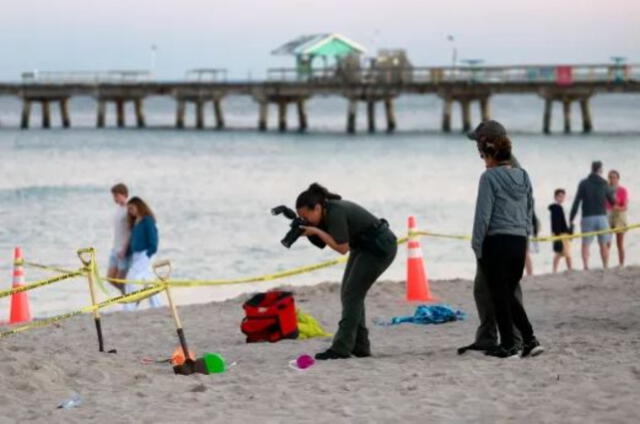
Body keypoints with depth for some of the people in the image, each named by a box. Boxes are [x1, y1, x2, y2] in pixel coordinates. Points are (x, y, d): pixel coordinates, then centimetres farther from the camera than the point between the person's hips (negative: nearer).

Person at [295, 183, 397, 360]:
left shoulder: (336, 213, -28)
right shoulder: (327, 211, -1)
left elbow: (342, 248, -25)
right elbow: (323, 243, 4)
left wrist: (316, 231, -24)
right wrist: (305, 230, -12)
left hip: (380, 248, -10)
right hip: (363, 247, 10)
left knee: (352, 294, -13)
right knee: (348, 293, 8)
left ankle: (341, 348, -14)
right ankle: (360, 347, 11)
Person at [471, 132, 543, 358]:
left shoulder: (490, 177, -10)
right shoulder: (523, 177, 10)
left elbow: (483, 215, -12)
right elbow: (530, 210, 15)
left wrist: (477, 246, -6)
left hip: (496, 242, -6)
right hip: (520, 242, 6)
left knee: (500, 296, 4)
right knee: (509, 294, 16)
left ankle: (508, 345, 6)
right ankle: (529, 339, 6)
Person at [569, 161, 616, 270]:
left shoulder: (583, 183, -1)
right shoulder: (604, 184, 3)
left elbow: (577, 202, -5)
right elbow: (613, 201, 13)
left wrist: (571, 218, -2)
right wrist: (611, 191, 34)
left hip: (587, 218, -1)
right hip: (601, 217, 1)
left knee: (585, 244, 2)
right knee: (604, 244, 9)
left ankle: (586, 266, -16)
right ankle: (605, 267, 4)